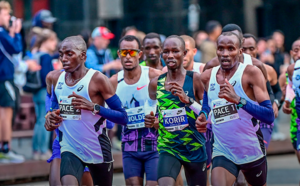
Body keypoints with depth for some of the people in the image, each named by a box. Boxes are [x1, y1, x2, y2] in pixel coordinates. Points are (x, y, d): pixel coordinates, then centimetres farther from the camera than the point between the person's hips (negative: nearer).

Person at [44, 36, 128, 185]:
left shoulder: (97, 79, -13)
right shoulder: (54, 78, 3)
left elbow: (123, 117, -14)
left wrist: (94, 107, -27)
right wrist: (49, 116, 2)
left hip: (98, 151, -3)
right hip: (70, 150, 3)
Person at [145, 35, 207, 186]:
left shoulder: (195, 79, -6)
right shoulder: (155, 84, 4)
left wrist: (188, 100, -22)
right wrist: (150, 122, -5)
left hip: (195, 149, -1)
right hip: (168, 147, 1)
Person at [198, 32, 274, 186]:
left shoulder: (251, 73, -12)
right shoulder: (206, 77, 2)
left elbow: (269, 116, -21)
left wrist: (238, 100, -34)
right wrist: (202, 116, 2)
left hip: (252, 153, -1)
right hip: (223, 153, 1)